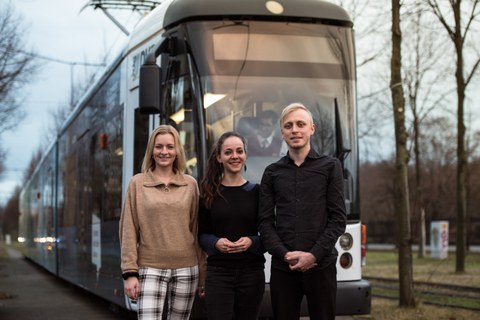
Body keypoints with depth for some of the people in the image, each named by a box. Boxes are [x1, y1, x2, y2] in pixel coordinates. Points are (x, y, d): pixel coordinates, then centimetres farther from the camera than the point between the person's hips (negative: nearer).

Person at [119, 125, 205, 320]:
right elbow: (128, 231, 1)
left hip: (186, 269, 2)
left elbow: (197, 229, 10)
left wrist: (201, 272, 8)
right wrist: (130, 272, -6)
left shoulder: (190, 184, 8)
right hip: (150, 269, -2)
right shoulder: (138, 183, 4)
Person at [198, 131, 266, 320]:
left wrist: (252, 242, -14)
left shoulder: (257, 192, 4)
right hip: (218, 273, -1)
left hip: (251, 272, 1)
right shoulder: (209, 193, 5)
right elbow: (202, 234, 6)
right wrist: (216, 243, -14)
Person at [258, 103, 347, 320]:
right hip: (282, 268, 2)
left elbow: (338, 218, 0)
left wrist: (314, 255, -11)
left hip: (320, 266, -1)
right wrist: (284, 254, -10)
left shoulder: (330, 167, 5)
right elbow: (265, 221, 6)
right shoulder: (272, 172, 10)